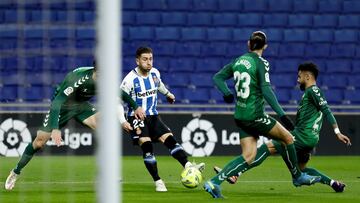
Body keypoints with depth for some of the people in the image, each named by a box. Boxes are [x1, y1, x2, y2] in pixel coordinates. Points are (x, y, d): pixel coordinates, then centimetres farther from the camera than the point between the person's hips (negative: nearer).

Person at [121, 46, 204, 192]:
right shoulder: (131, 79, -15)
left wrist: (167, 94, 44)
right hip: (136, 118, -5)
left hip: (153, 116, 5)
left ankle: (188, 166, -27)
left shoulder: (155, 73, 2)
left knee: (170, 139, -13)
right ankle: (158, 182, -16)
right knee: (146, 146, -19)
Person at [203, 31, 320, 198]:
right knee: (287, 138, 11)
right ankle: (297, 177, 24)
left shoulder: (238, 61, 8)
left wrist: (227, 93, 11)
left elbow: (217, 77, 13)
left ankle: (215, 182, -6)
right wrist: (281, 114, -22)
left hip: (240, 116, 7)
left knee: (248, 156, 7)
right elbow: (266, 91, -21)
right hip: (254, 116, -7)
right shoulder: (261, 63, -12)